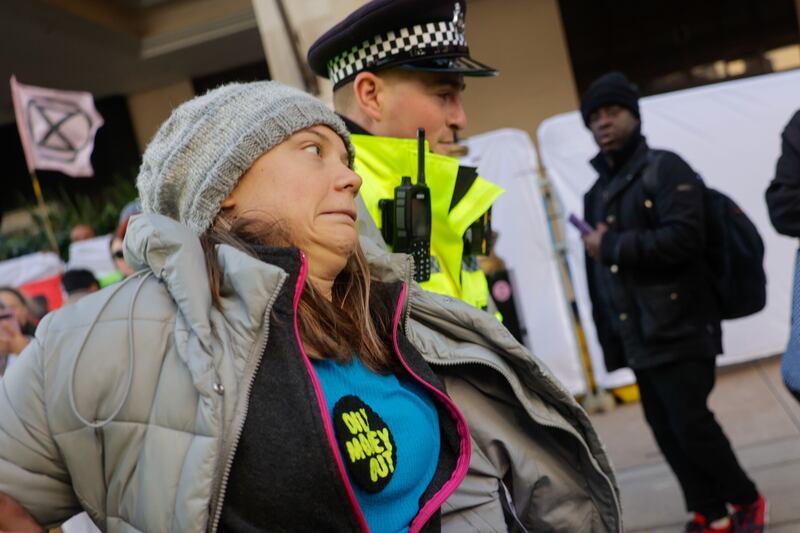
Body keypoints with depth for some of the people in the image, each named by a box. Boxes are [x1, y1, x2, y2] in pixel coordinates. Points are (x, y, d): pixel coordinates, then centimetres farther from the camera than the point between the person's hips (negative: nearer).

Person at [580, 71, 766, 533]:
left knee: (690, 422, -8)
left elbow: (685, 237, -20)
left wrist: (613, 245, -15)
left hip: (680, 330, -7)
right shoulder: (597, 194, 16)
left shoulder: (665, 169, -4)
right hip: (639, 339, 7)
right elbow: (597, 279, 17)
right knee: (667, 430, 8)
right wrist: (610, 342, 15)